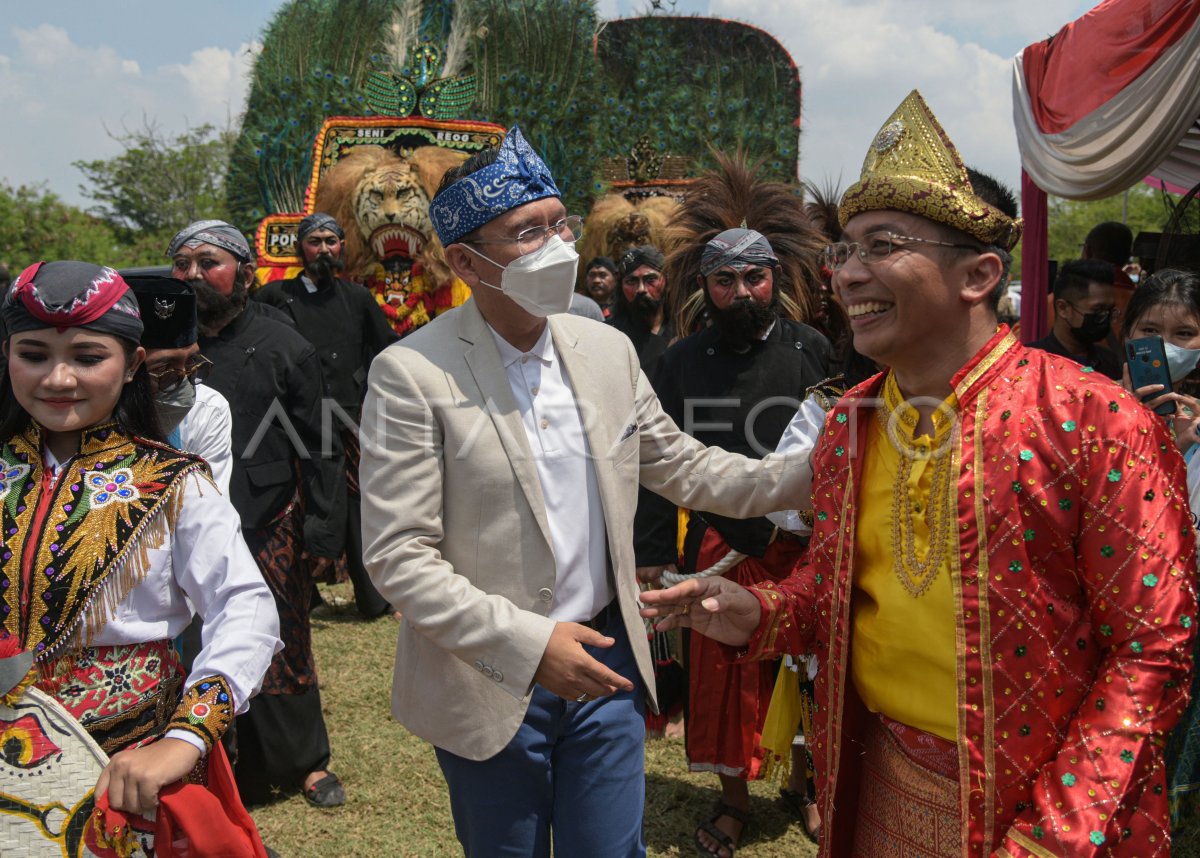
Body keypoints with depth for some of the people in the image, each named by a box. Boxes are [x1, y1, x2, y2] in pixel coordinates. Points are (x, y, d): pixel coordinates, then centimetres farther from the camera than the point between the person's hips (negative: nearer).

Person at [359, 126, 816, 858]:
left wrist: (807, 476, -1)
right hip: (488, 685, -3)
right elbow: (397, 555, -16)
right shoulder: (412, 373, -15)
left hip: (605, 664, 4)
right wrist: (527, 644, -22)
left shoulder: (608, 349, 1)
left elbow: (681, 465, 11)